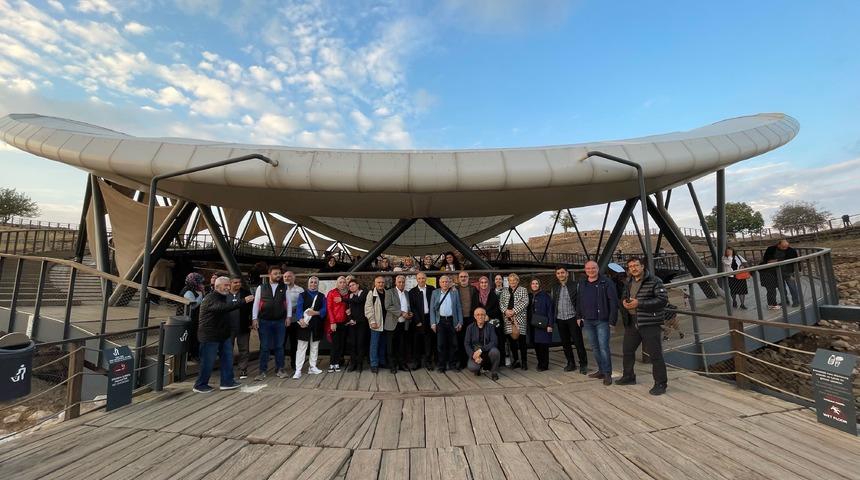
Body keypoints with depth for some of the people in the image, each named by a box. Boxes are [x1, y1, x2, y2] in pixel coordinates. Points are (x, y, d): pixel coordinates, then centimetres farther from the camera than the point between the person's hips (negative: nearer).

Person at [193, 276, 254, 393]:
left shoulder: (222, 297, 12)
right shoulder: (210, 299, -20)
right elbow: (225, 308, -39)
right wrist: (244, 301, -45)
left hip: (224, 335, 9)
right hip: (210, 336, -9)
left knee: (228, 358, 10)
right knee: (208, 362, 1)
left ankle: (227, 381, 19)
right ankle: (200, 385, 18)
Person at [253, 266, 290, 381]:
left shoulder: (284, 288, 4)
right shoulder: (261, 288, 2)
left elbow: (288, 303, 6)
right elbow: (256, 303, 2)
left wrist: (288, 317, 0)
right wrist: (254, 319, -4)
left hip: (280, 321, 1)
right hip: (264, 321, -1)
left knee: (279, 346, 9)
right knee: (264, 347, 5)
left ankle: (280, 369, 20)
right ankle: (262, 372, 15)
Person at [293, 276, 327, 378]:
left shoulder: (322, 296, 11)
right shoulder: (303, 295, 5)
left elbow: (324, 309, 2)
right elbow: (299, 308, -7)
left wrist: (315, 312, -17)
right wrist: (301, 319, -23)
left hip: (317, 325, 3)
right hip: (305, 324, -3)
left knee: (315, 347, 11)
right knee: (301, 347, -2)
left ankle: (312, 367, 22)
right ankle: (298, 370, 2)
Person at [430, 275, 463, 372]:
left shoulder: (455, 292, 6)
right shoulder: (435, 293, 5)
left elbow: (459, 308, 5)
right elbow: (432, 309, 3)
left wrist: (460, 322, -1)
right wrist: (433, 323, -5)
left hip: (452, 321, 1)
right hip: (440, 321, 0)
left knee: (453, 344, 7)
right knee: (441, 344, 4)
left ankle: (453, 364, 20)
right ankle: (442, 365, 15)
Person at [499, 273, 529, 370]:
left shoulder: (523, 290, 5)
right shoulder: (504, 291, 15)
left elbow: (525, 302, -6)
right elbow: (501, 303, 10)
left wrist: (514, 311, -14)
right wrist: (505, 311, -9)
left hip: (520, 318, -3)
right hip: (508, 318, 3)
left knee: (522, 340, -4)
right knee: (511, 340, 7)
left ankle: (524, 361, 7)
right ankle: (515, 360, 18)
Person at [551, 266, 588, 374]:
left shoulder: (575, 285, -4)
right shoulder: (555, 287, 10)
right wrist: (552, 318, 8)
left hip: (573, 318, -5)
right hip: (560, 319, 5)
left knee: (578, 342, -1)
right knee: (565, 343, 12)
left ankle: (583, 364, 11)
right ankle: (571, 363, 24)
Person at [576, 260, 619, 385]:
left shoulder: (606, 282, -8)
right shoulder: (582, 283, 9)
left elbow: (613, 301, -12)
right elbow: (578, 301, 16)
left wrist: (612, 319, -16)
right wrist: (578, 316, 14)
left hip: (602, 320, -5)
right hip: (587, 321, 6)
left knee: (603, 347, -6)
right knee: (595, 347, 12)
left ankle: (607, 374, 4)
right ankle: (601, 370, 24)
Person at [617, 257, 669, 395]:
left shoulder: (654, 281, -11)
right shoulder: (628, 283, 11)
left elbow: (663, 299, -18)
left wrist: (639, 303, -23)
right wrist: (624, 302, 0)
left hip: (650, 323, -7)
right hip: (632, 322, 7)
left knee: (655, 354, -1)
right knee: (627, 349, 16)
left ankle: (660, 384, 14)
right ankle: (628, 376, 34)